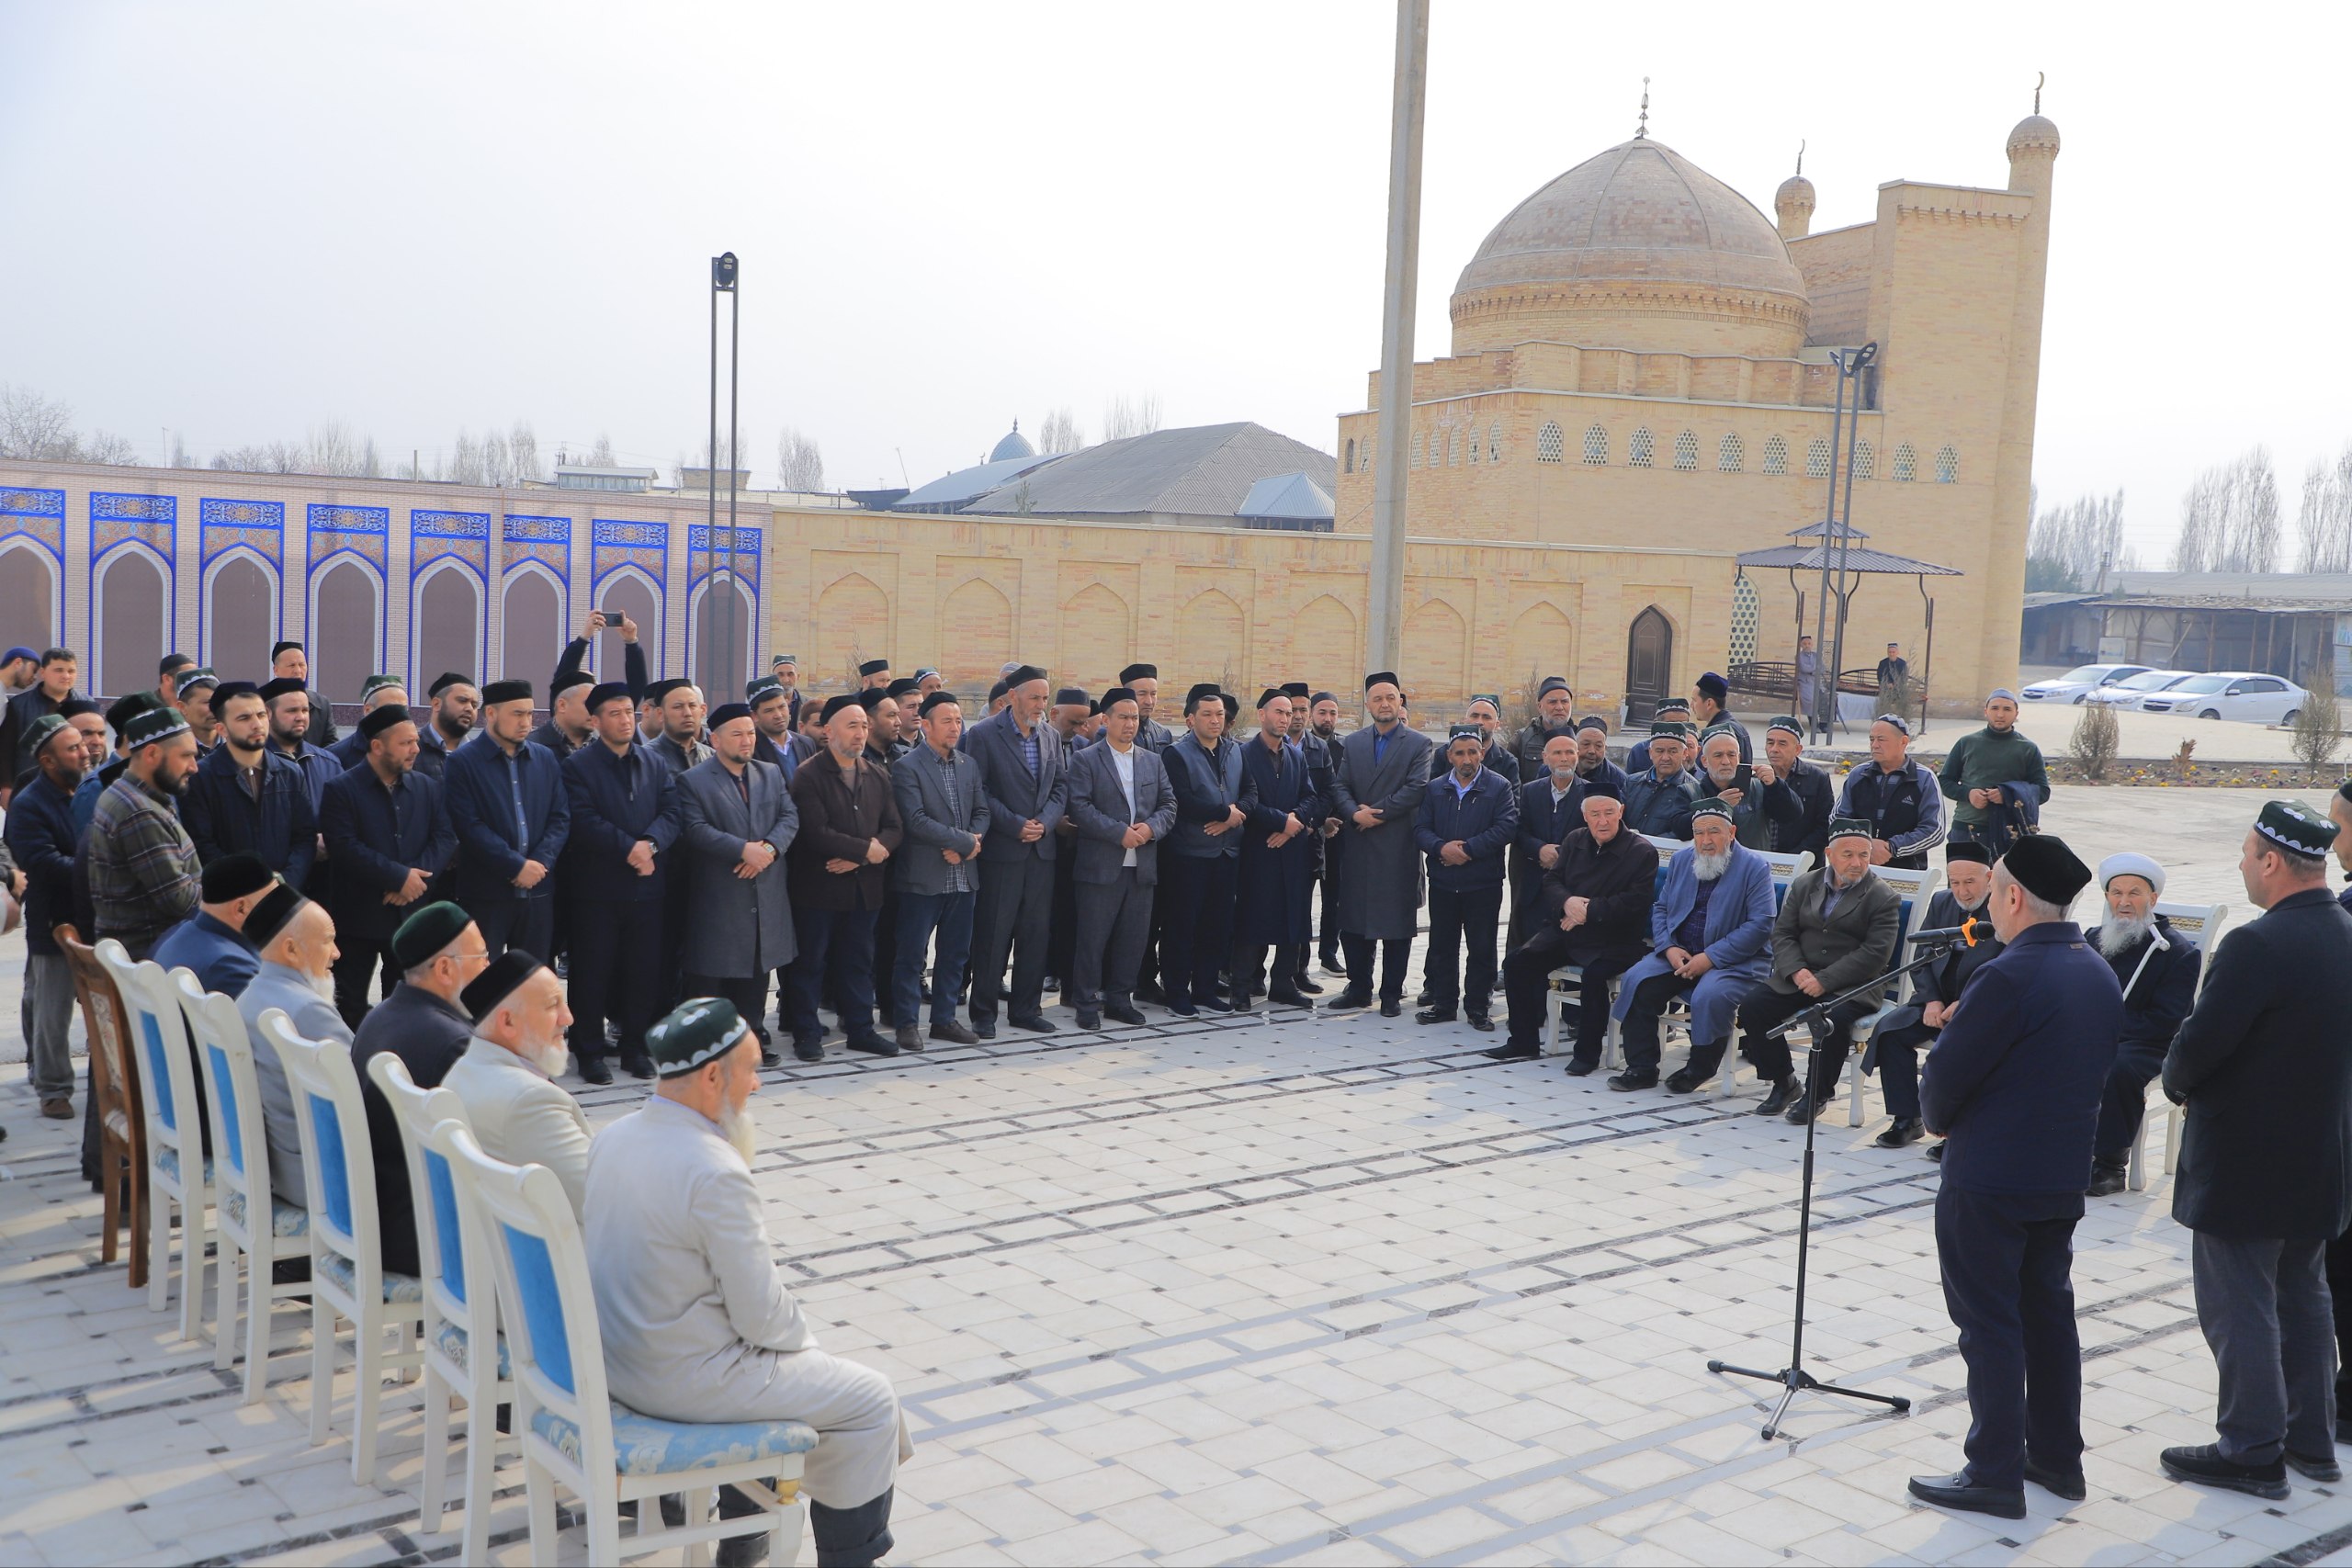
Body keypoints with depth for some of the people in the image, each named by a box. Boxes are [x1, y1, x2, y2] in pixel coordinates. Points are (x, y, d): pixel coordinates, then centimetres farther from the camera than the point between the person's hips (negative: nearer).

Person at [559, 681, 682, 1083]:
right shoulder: (577, 766, -3)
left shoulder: (654, 764, 11)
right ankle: (589, 1051, 11)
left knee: (643, 971, 8)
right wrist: (629, 848, -19)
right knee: (592, 972, 2)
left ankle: (635, 1047, 19)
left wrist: (650, 843, -16)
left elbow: (671, 813, 2)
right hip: (596, 888, -4)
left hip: (647, 885, 4)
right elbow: (584, 822, -14)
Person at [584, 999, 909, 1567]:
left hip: (613, 1359, 9)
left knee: (787, 1353, 31)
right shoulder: (716, 1173, -27)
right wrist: (800, 1334, 1)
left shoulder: (613, 1136, -2)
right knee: (871, 1400, 5)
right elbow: (763, 1317, -21)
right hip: (688, 1381, -9)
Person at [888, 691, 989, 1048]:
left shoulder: (969, 765, 12)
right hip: (923, 877, -6)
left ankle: (944, 1019, 21)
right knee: (911, 954, 1)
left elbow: (982, 812, 12)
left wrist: (967, 843, -9)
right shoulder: (907, 767, -8)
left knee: (956, 953, 11)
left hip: (963, 875, 6)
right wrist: (965, 842, -15)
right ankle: (907, 1023, 9)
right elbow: (915, 821, -17)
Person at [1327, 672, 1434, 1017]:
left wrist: (1375, 813, -13)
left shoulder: (1418, 744, 1)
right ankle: (1359, 989, 18)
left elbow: (1416, 788, -11)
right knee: (1353, 921, 7)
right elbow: (1339, 786, 5)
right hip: (1357, 845, 4)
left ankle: (1392, 993, 10)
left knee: (1396, 922, 1)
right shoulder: (1352, 743, 12)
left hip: (1398, 846, -4)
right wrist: (1355, 813, -14)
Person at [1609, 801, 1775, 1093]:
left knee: (1709, 995, -34)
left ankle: (1700, 1068, -11)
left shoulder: (1754, 867, -6)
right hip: (1680, 953, 5)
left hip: (1736, 960, -5)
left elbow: (1760, 925, -14)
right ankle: (1641, 1068, -9)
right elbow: (1660, 908, 15)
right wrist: (1668, 948, -6)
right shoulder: (1681, 860, 12)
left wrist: (1711, 957, -20)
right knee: (1636, 980, -18)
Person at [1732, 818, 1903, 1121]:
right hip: (1799, 976, 4)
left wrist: (1825, 980, -19)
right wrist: (1796, 971, -13)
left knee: (1833, 1020, -34)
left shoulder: (1884, 898, -2)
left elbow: (1875, 953, -12)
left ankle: (1817, 1094, -10)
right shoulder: (1804, 885, 12)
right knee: (1753, 1006, -17)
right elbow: (1782, 933, 7)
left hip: (1852, 985, -4)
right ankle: (1784, 1083, 0)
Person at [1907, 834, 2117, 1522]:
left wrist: (1939, 1119, 2)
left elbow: (1946, 1073, -19)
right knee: (2048, 1310, 18)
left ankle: (1995, 1477, 8)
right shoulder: (2100, 974, 4)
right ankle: (2057, 1457, 28)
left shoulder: (2009, 977, -23)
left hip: (1988, 1180, -8)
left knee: (1989, 1325, 1)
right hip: (2066, 1174, 8)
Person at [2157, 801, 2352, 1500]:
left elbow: (2198, 1044, -25)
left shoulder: (2257, 946, -24)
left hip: (2243, 1166, -8)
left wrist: (2178, 1081, -3)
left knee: (2239, 1308, 4)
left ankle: (2252, 1450, 12)